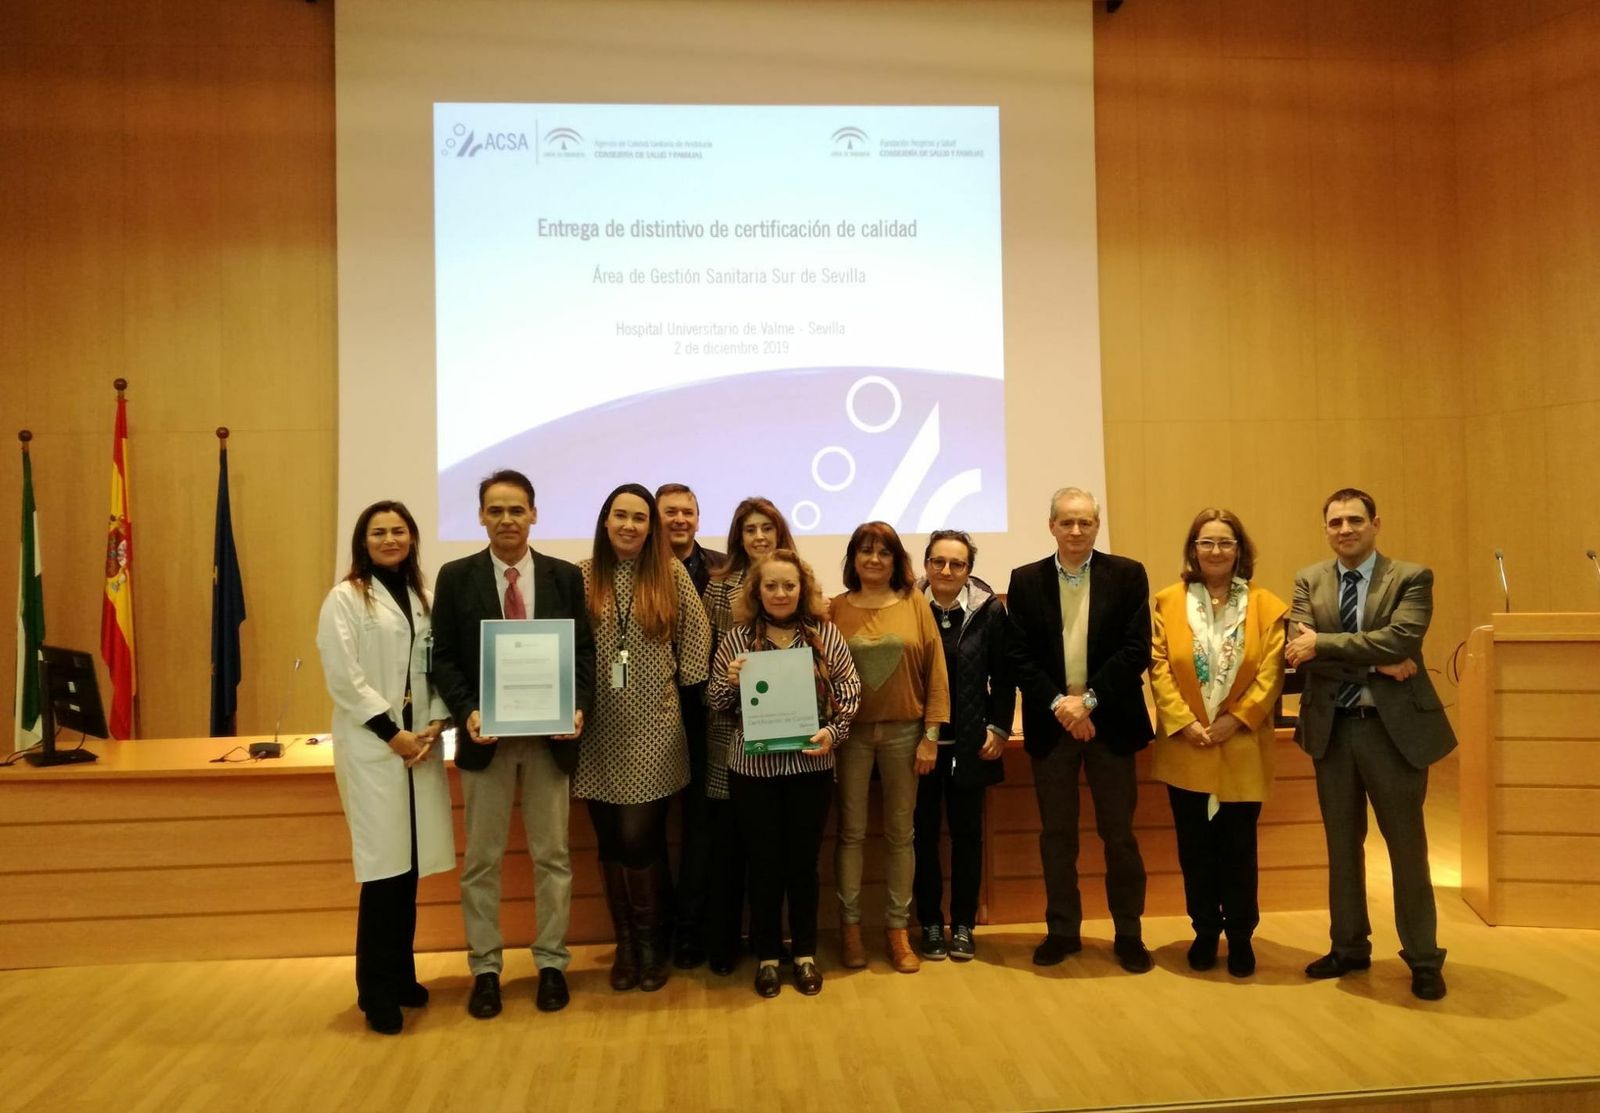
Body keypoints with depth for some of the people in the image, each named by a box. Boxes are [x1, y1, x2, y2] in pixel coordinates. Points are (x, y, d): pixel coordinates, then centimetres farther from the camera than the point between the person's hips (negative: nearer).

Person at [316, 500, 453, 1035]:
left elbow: (438, 670, 10)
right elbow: (343, 678, -9)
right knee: (384, 868, -5)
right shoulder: (345, 599, -2)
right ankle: (376, 991, 8)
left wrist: (434, 725, -5)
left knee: (410, 866, 8)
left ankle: (401, 976, 22)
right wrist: (392, 734, -12)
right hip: (371, 747, -4)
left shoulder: (422, 600, 12)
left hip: (420, 745, 5)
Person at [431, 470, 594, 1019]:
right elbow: (443, 657, -1)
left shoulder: (565, 576, 3)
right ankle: (485, 969, 22)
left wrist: (578, 707, -14)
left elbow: (584, 650, 2)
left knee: (552, 855, 9)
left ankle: (552, 963, 22)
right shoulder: (455, 577, 1)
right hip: (485, 734, 0)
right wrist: (467, 712, -16)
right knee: (481, 859, 9)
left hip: (551, 733, 1)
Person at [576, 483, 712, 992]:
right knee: (611, 842, 8)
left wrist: (681, 682, 3)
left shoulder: (671, 574, 1)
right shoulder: (583, 576, 1)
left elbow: (697, 633, 6)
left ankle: (651, 943, 17)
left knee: (639, 839, -4)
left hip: (652, 728, -1)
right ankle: (625, 944, 24)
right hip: (599, 730, 2)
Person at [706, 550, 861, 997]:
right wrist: (729, 680, -15)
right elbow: (715, 701, 6)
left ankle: (805, 953, 27)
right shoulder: (737, 638, 0)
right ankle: (767, 956, 24)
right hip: (753, 766, 0)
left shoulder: (826, 634, 0)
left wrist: (834, 731, -12)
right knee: (764, 862, 9)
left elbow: (849, 690, 3)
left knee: (804, 860, 10)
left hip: (810, 764, 0)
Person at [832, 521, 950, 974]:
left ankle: (897, 927, 20)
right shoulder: (835, 610, 0)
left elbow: (935, 672, 1)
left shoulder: (915, 605, 1)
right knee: (851, 831, 5)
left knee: (900, 832, 9)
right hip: (851, 732, 0)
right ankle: (850, 924, 19)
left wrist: (932, 734, -3)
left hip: (904, 732, 1)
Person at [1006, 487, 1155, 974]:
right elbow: (1020, 657, -1)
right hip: (1050, 723, 1)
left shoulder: (1128, 575, 0)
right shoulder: (1025, 581, 3)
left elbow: (1137, 650, -7)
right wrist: (1058, 704, -13)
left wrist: (1088, 701, -14)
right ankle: (1062, 930, 21)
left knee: (1119, 832, 7)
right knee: (1056, 833, 9)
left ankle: (1128, 933, 20)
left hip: (1110, 721, -1)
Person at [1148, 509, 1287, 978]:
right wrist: (1183, 722, -13)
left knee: (1238, 847, 7)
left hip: (1242, 749, -1)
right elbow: (1159, 668, -3)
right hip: (1185, 749, 1)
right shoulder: (1167, 601, 2)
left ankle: (1240, 936, 23)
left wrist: (1235, 719, -13)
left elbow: (1270, 673, -4)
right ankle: (1205, 931, 25)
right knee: (1195, 847, 9)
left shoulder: (1266, 605, 1)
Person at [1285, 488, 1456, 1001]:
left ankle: (1423, 957, 23)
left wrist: (1323, 643, -20)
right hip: (1332, 728, 3)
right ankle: (1349, 946, 29)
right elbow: (1300, 649, -10)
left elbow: (1400, 640, -20)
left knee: (1406, 844, 8)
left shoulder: (1411, 578, -4)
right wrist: (1375, 664, -18)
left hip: (1394, 726, -3)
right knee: (1342, 844, 14)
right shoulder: (1309, 581, 5)